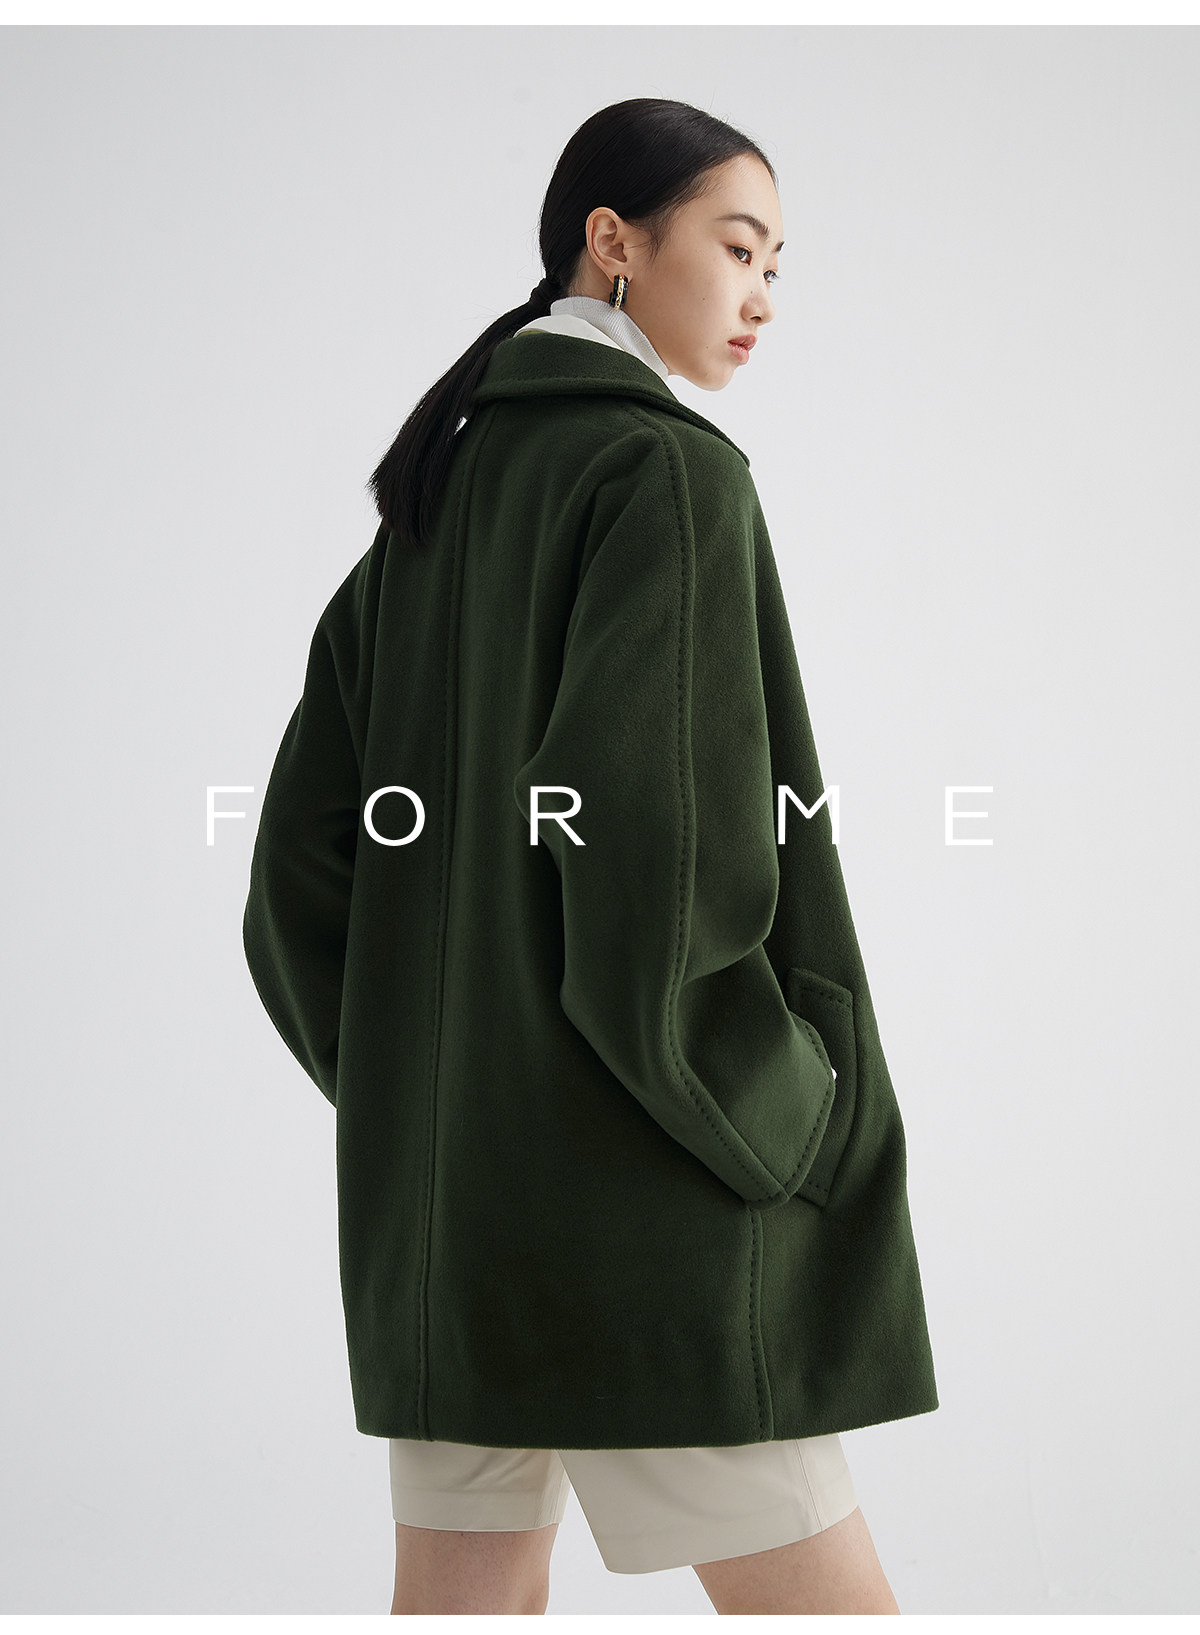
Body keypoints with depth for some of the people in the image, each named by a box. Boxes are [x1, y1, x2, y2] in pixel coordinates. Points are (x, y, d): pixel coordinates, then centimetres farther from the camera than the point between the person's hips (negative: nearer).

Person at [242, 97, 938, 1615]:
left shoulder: (431, 505, 16)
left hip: (442, 1188, 9)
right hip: (628, 1187, -8)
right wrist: (796, 1134, -12)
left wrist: (426, 1100, 15)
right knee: (829, 1604, 0)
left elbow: (298, 867, 12)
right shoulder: (668, 472, -10)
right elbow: (647, 845, -23)